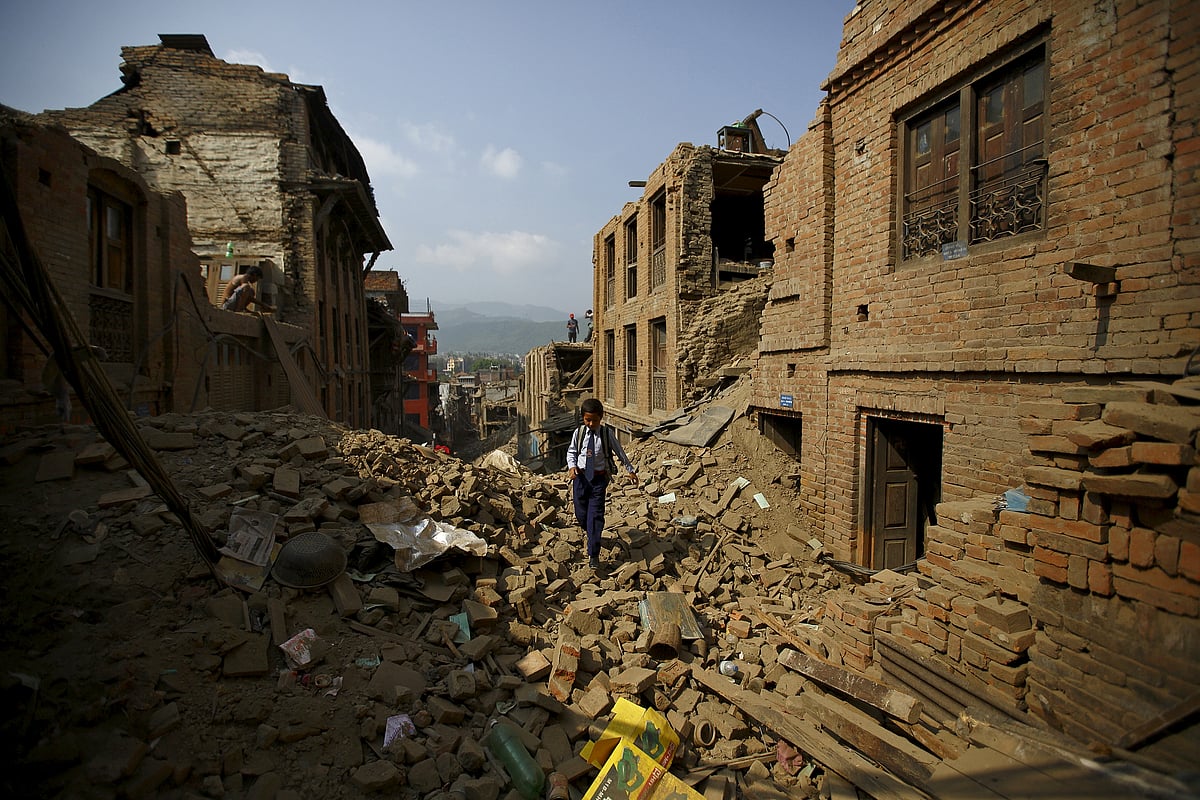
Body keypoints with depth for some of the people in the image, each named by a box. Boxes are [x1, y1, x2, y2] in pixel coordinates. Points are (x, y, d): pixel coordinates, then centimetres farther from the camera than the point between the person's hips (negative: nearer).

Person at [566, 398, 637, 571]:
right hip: (580, 476, 2)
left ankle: (593, 556, 0)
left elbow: (619, 451, 5)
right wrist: (572, 466, -9)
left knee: (595, 515, -5)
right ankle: (591, 535, 44)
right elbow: (571, 451, 10)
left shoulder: (607, 433, -7)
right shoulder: (579, 433, -3)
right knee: (581, 513, 11)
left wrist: (629, 470, 12)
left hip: (599, 478, -2)